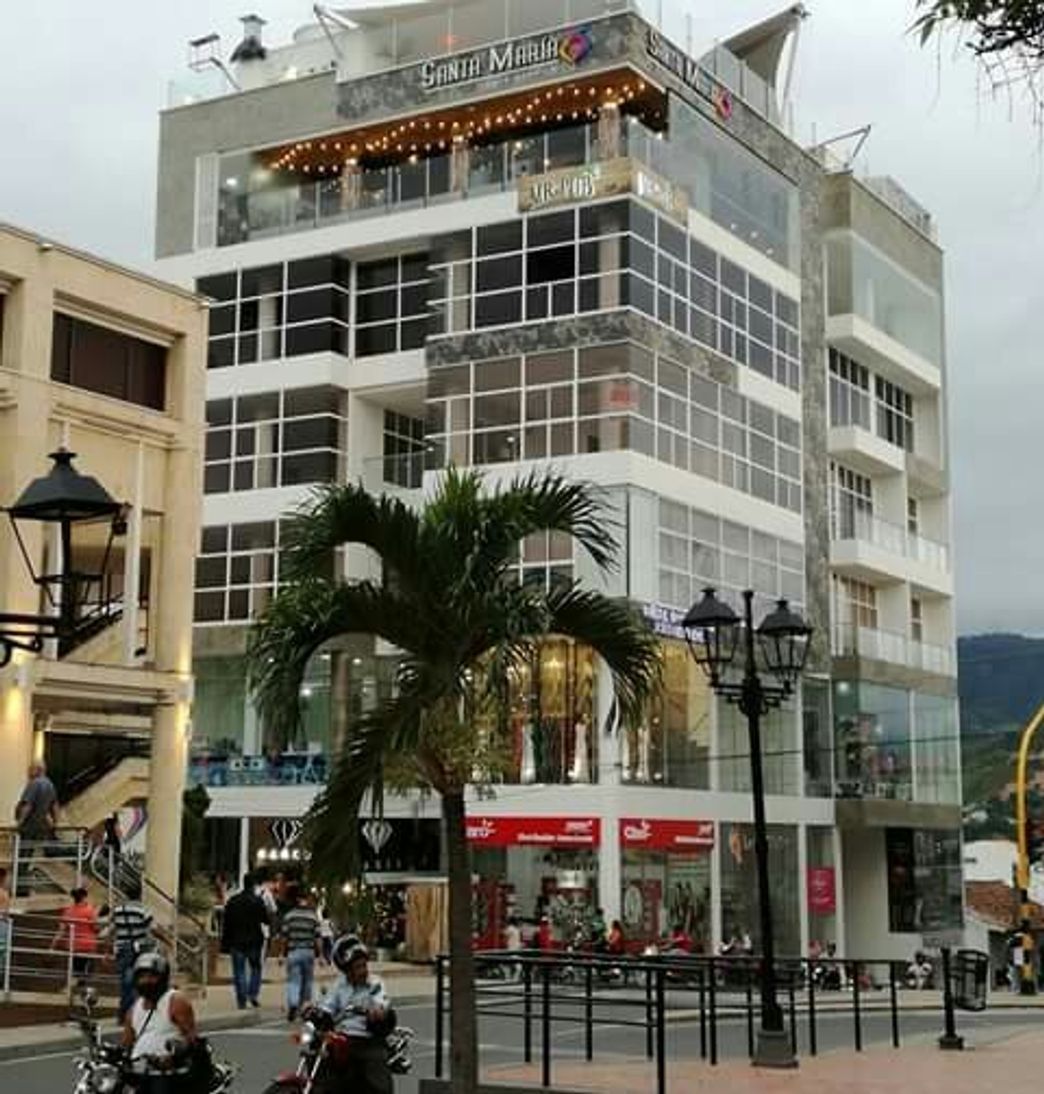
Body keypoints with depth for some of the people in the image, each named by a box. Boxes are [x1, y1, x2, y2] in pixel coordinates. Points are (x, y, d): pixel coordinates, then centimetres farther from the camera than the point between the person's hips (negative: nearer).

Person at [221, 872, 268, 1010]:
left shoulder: (232, 901, 2)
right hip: (254, 941, -1)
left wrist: (225, 944, 6)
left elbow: (226, 923, 3)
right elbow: (266, 920, -4)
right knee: (255, 968, 16)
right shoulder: (258, 901, -6)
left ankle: (241, 1001, -1)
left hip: (236, 942, 1)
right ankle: (253, 993, 0)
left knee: (239, 972, 4)